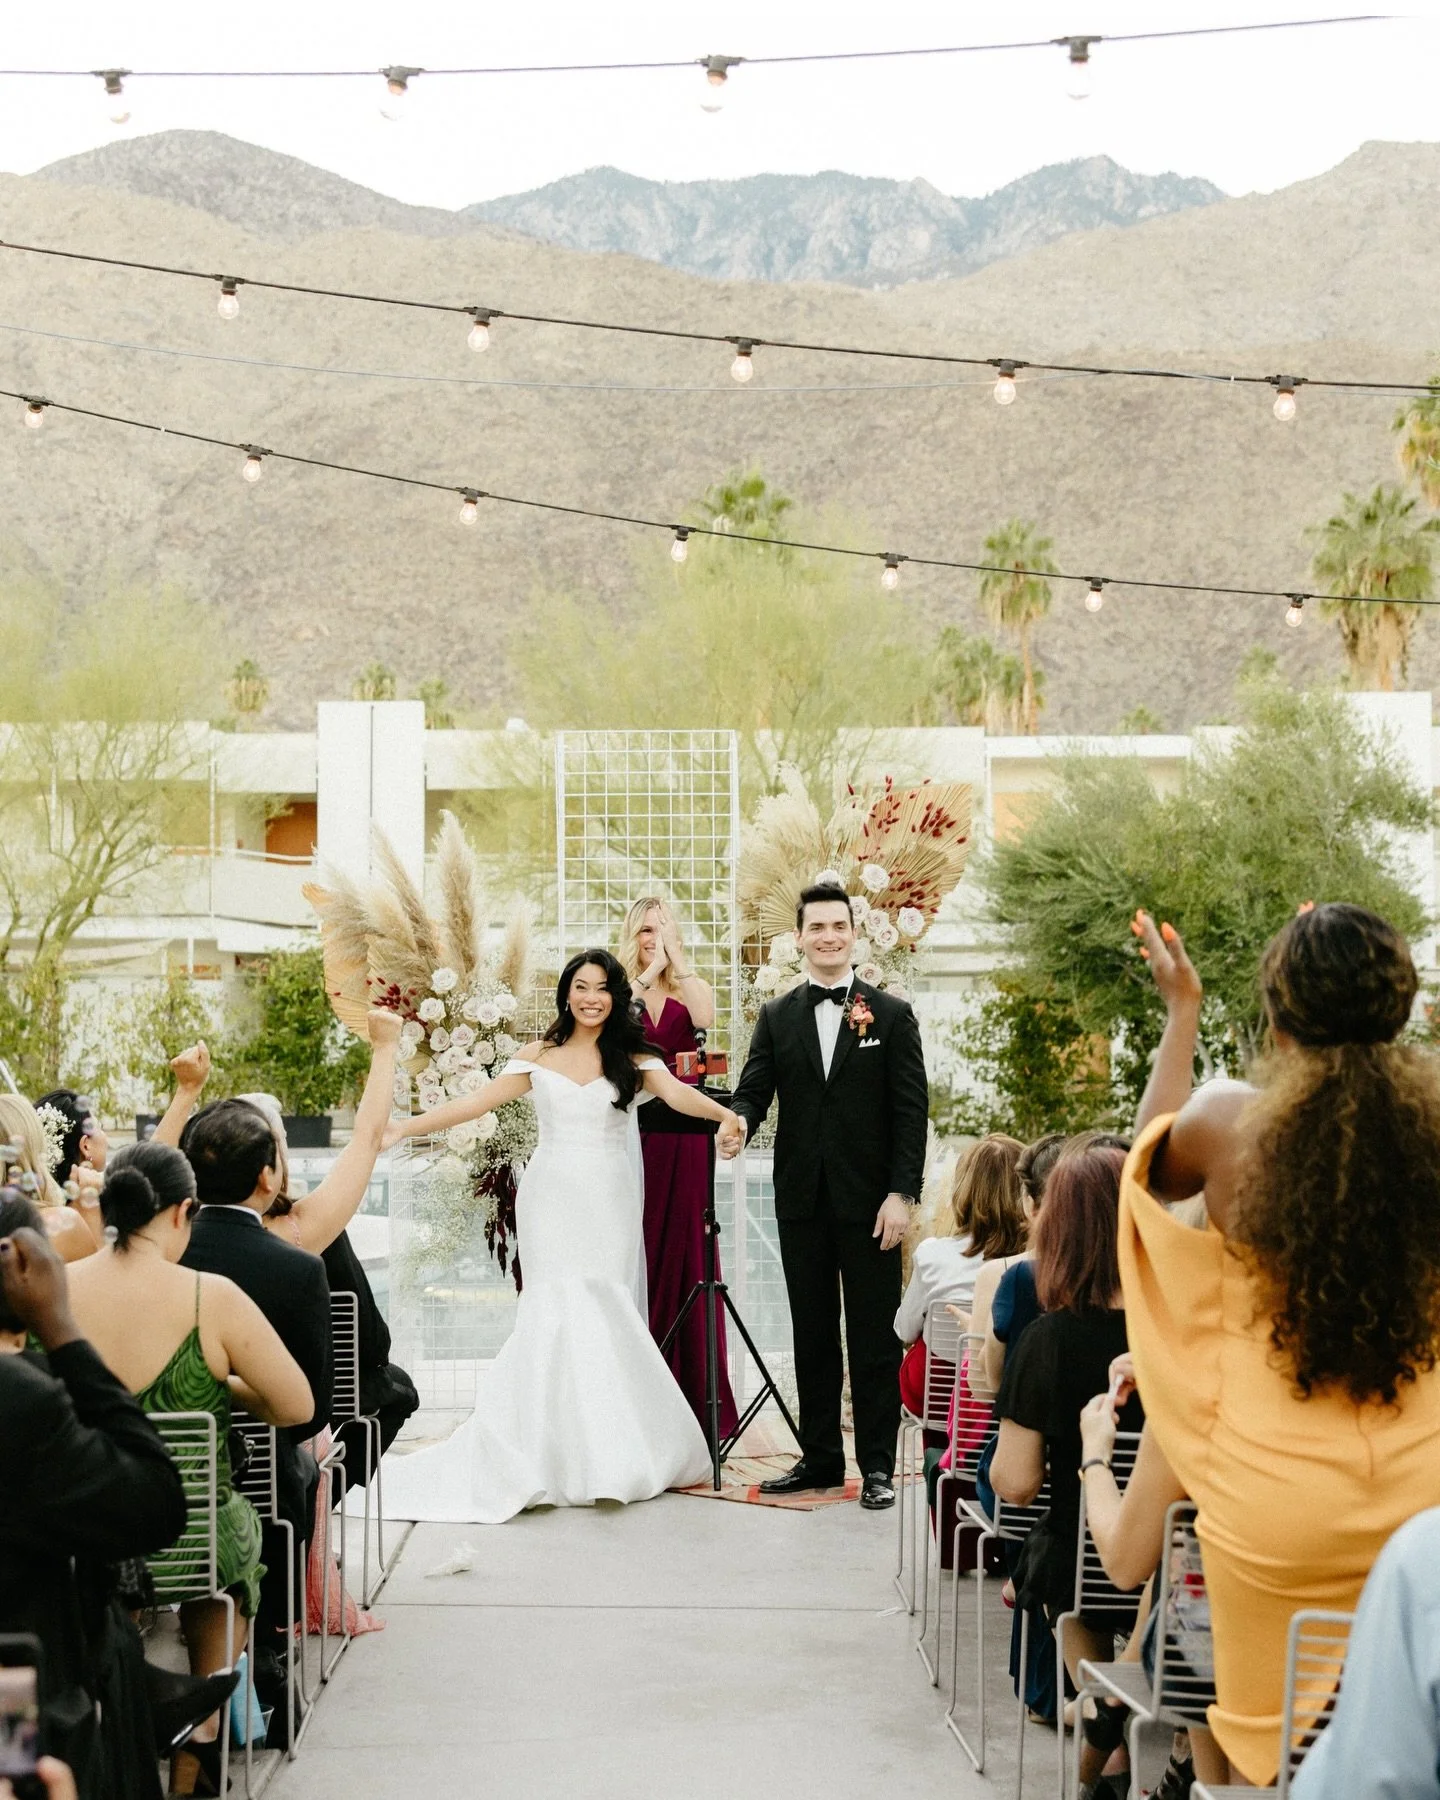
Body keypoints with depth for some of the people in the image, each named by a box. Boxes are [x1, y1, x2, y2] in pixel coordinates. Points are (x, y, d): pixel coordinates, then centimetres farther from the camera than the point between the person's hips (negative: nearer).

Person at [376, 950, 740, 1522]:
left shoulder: (631, 1058, 4)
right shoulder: (538, 1058, 7)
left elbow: (676, 1092, -12)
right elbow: (476, 1102, 3)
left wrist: (722, 1112, -33)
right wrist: (405, 1126, -7)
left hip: (609, 1202, 0)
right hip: (554, 1201, 0)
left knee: (606, 1316, -4)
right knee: (563, 1311, -8)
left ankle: (612, 1452, 4)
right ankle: (565, 1454, -3)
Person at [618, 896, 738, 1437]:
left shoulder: (693, 988, 10)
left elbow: (704, 1020, -13)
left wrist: (675, 955, -8)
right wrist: (650, 971, -11)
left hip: (683, 1138, 1)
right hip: (634, 1135, 0)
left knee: (684, 1252, 0)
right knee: (635, 1256, -1)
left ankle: (692, 1396, 3)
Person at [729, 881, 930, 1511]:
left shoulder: (891, 1015, 2)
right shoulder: (776, 1018, 9)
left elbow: (911, 1111, -2)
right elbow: (754, 1091, 2)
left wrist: (902, 1193, -11)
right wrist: (738, 1122, -23)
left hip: (869, 1202, -3)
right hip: (802, 1200, 3)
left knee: (875, 1337, 1)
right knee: (812, 1335, 9)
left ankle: (877, 1466, 7)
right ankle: (819, 1458, 17)